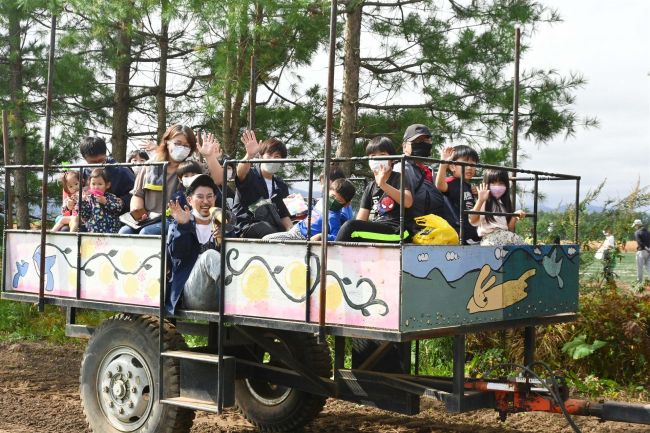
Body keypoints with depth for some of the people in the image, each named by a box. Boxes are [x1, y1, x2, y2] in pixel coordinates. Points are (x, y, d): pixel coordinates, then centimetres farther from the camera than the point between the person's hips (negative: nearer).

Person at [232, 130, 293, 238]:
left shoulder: (281, 185, 16)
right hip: (245, 227, -4)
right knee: (264, 226, -36)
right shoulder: (251, 175, -1)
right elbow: (241, 172, -27)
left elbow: (284, 215, 15)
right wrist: (249, 155, -48)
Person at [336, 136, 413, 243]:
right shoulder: (370, 187, 20)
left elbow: (408, 202, -16)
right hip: (375, 229, 6)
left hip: (394, 231, -6)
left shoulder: (398, 178, 5)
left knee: (350, 226, -24)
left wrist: (383, 184, -26)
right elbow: (361, 219, 11)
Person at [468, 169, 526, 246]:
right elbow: (472, 221, -17)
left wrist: (515, 217, -2)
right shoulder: (484, 203, 1)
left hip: (505, 236, 6)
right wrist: (480, 200, -23)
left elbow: (509, 229, 16)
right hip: (488, 237, -6)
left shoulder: (505, 204, 20)